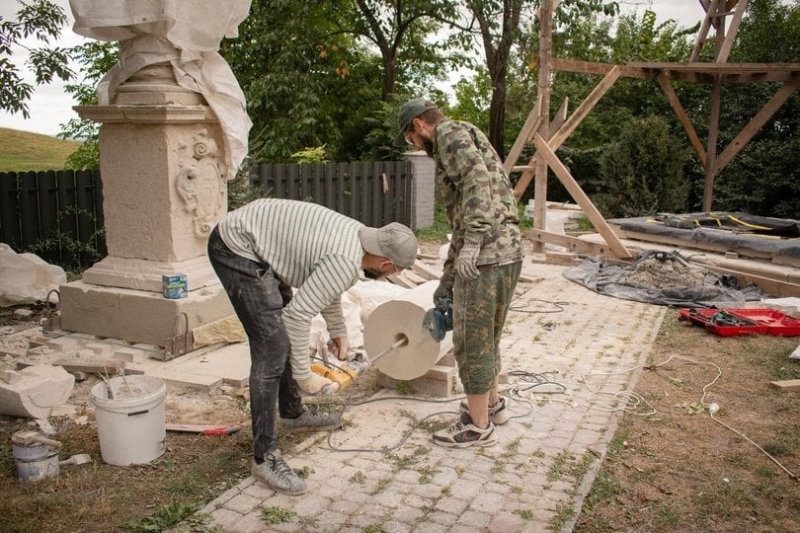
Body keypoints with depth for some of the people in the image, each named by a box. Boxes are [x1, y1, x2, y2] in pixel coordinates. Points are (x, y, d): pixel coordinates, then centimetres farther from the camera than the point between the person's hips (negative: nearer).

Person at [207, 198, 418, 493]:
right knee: (272, 348, -12)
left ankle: (292, 413, 39)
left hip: (243, 234, 11)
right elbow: (298, 316, -24)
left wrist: (338, 331, 31)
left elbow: (324, 287, 24)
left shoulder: (357, 234, 7)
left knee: (282, 330, 20)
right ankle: (265, 458, -5)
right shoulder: (346, 263, -23)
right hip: (237, 248, -11)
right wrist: (304, 376, -14)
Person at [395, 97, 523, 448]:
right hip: (506, 251, 10)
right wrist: (446, 280, 29)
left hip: (487, 255, -10)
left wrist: (471, 244, -27)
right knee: (485, 336, 22)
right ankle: (493, 404, 38)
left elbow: (478, 180, -21)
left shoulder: (451, 133, -2)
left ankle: (478, 426, 14)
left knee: (471, 341, 1)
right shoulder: (459, 143, 27)